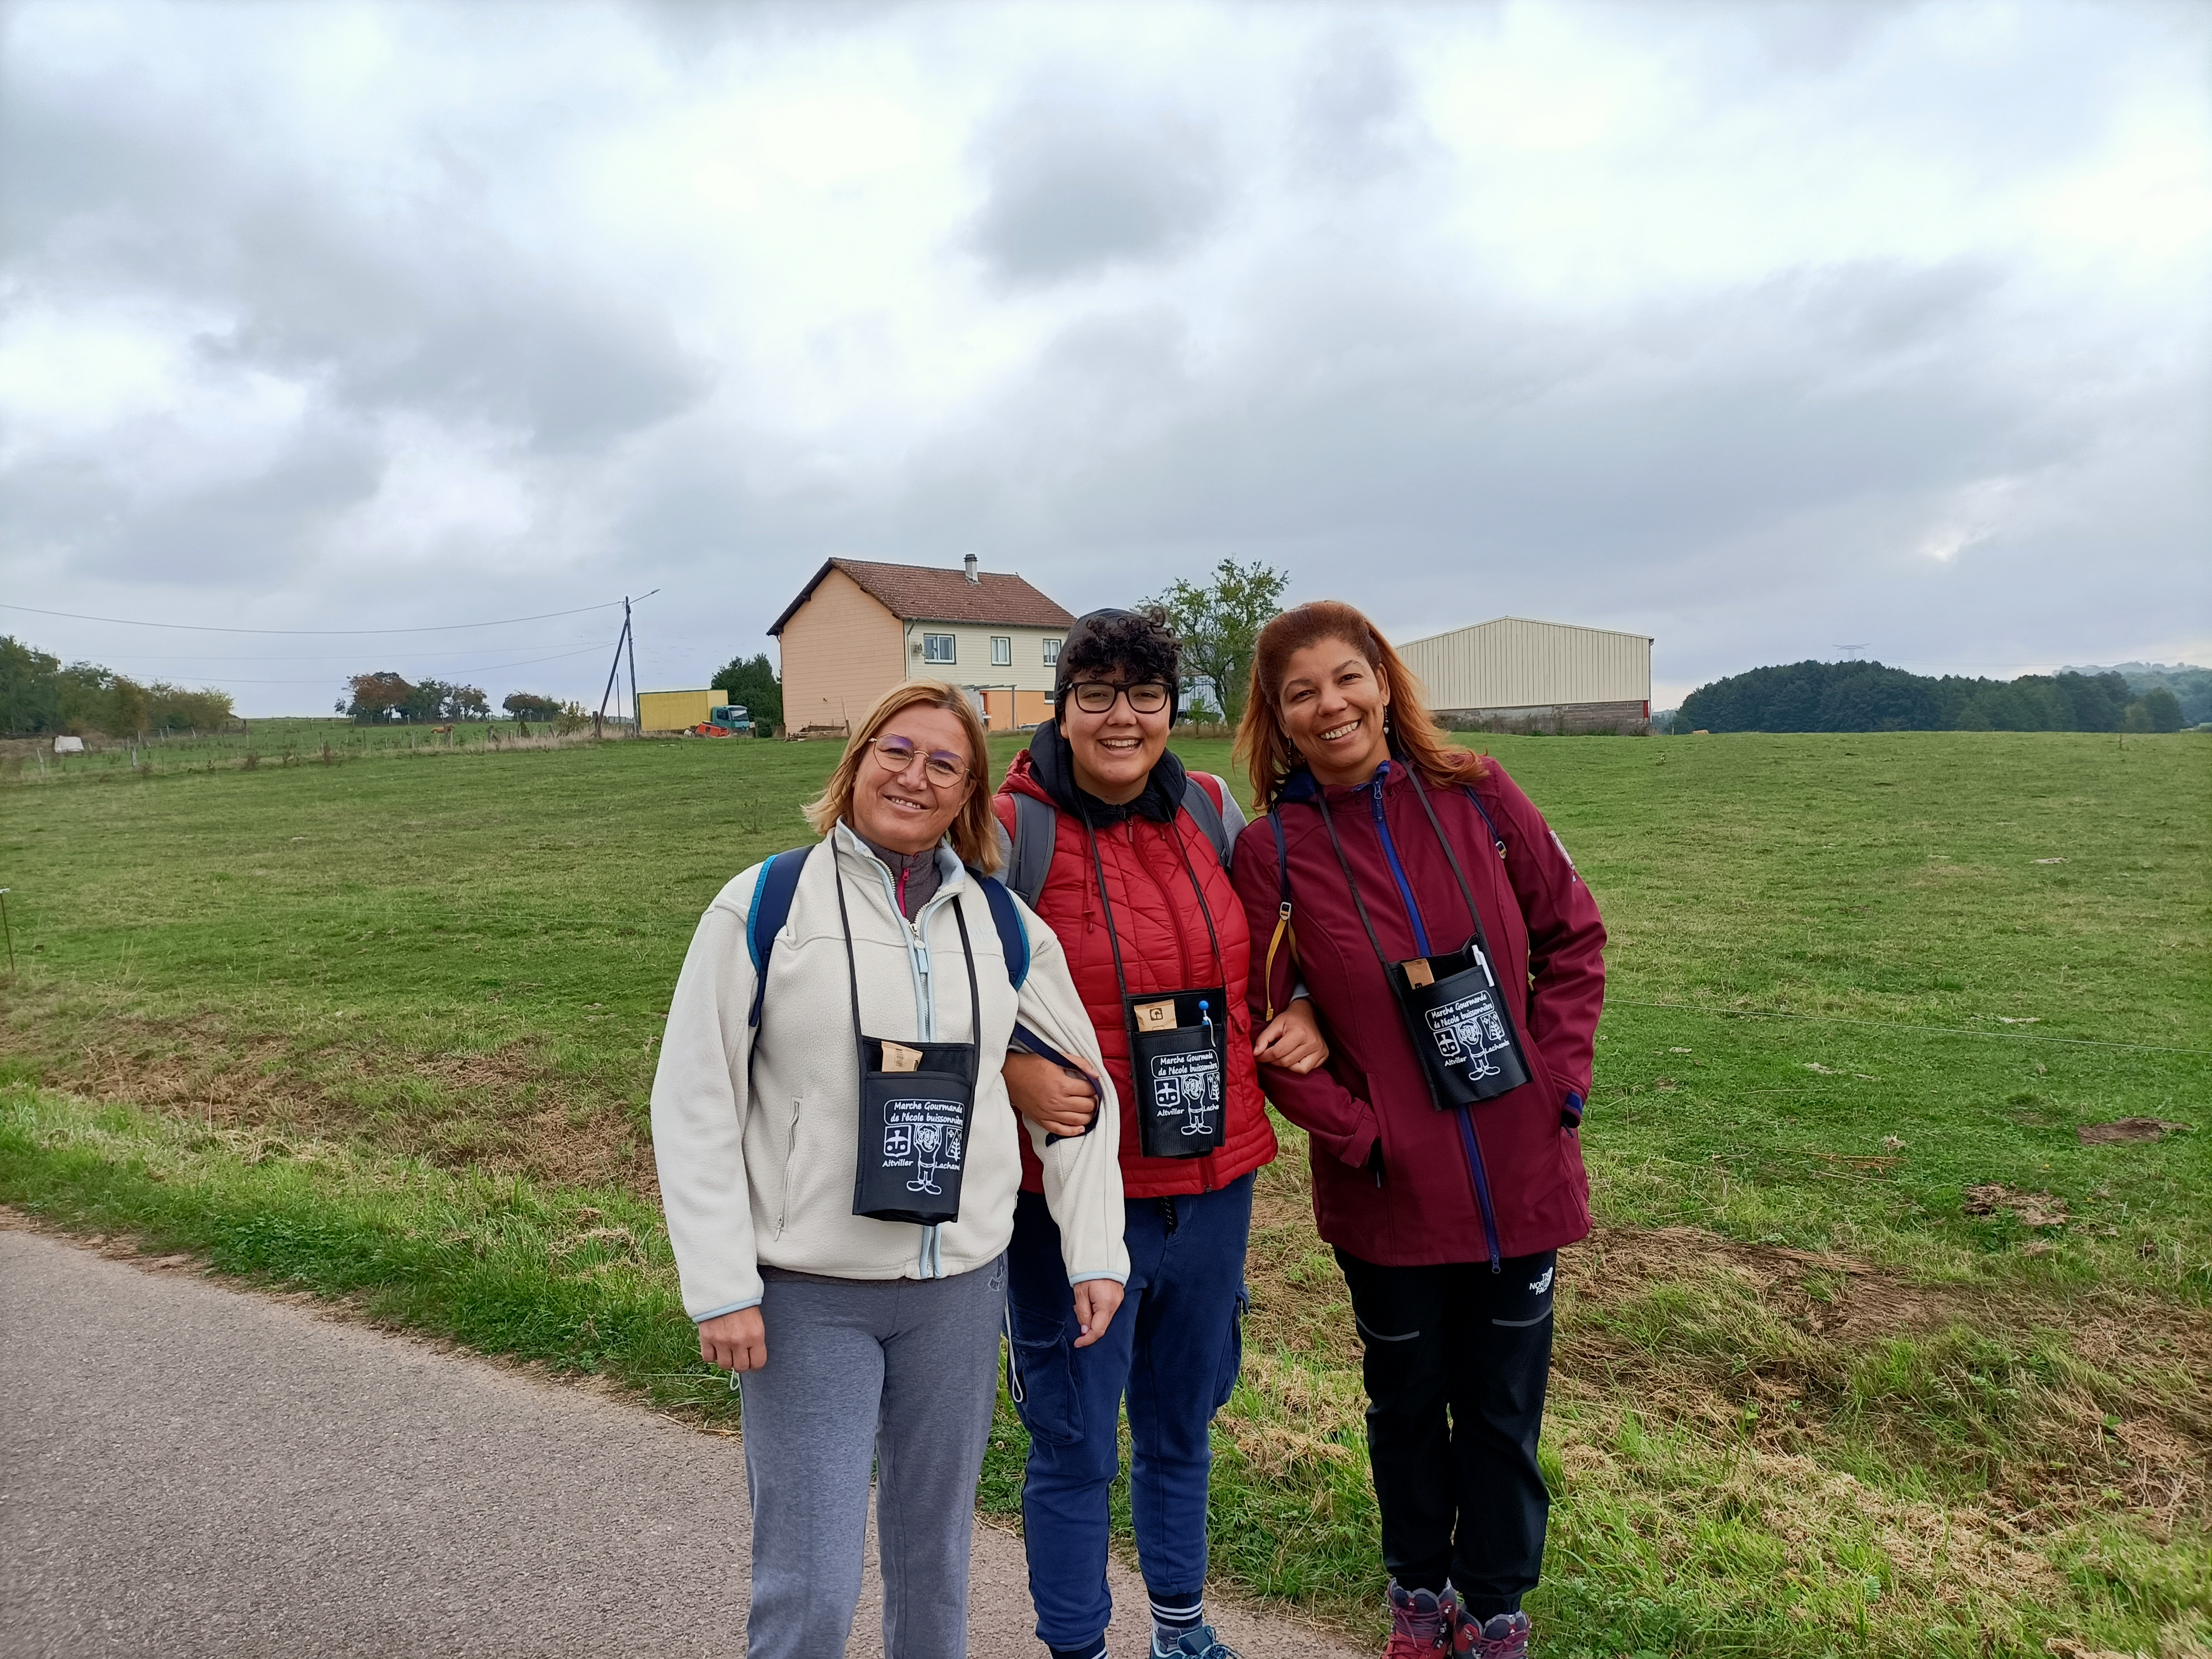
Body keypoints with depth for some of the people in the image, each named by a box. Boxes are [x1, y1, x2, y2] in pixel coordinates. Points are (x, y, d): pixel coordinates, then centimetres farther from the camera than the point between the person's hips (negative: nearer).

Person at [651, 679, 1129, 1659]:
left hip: (962, 1285, 3)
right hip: (806, 1293, -3)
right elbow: (692, 1101, -6)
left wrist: (1095, 1253, 6)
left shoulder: (1005, 924, 4)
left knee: (935, 1554, 17)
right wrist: (721, 1285, -10)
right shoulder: (765, 903, -6)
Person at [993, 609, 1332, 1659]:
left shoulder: (1213, 811, 2)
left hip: (1213, 1182, 5)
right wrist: (1015, 1074, -23)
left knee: (1181, 1424, 24)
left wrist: (1304, 1013, 0)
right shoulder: (1009, 831, -12)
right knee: (1074, 1445, 10)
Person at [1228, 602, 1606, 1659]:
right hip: (1388, 1194, -1)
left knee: (1503, 1410, 16)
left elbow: (1573, 936, 3)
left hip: (1521, 1174, 1)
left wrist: (1559, 1076, -5)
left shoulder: (1478, 798, -4)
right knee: (1408, 1403, 20)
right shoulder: (1273, 849, -9)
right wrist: (1354, 1132, -13)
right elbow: (1258, 1020, -8)